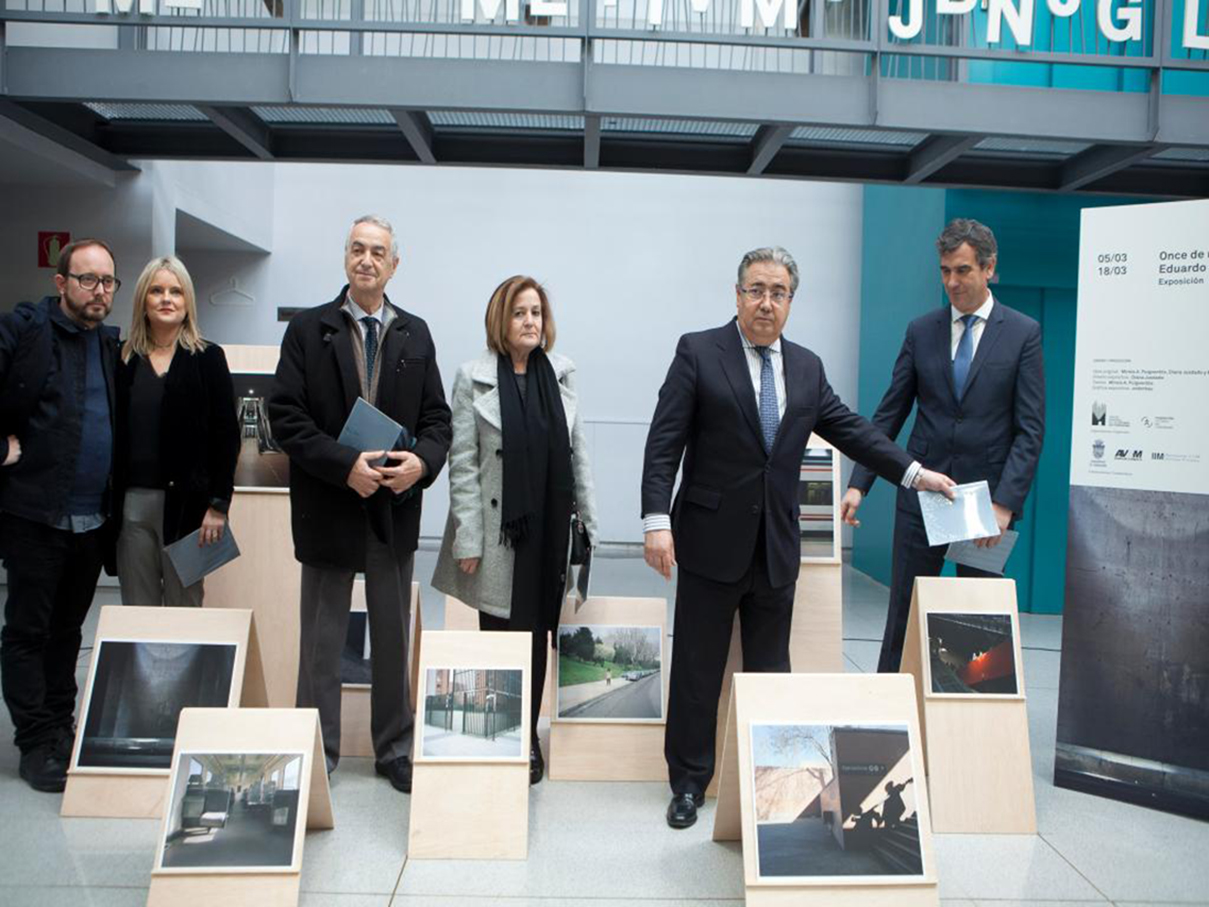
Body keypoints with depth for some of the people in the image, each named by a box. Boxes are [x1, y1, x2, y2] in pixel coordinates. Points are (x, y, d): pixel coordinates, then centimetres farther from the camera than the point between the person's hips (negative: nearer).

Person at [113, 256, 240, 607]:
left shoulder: (207, 358, 2)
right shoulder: (124, 360, 10)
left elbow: (226, 436, -2)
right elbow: (112, 434, 10)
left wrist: (218, 504, -8)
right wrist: (109, 504, 5)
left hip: (186, 502, -3)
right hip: (132, 501, 3)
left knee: (184, 606, 2)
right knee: (137, 609, 8)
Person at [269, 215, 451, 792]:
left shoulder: (415, 334, 8)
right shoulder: (308, 329, -1)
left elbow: (436, 416, 7)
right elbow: (286, 416, -8)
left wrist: (423, 461, -14)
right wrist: (345, 465, -19)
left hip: (395, 506, 3)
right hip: (329, 507, -2)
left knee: (393, 640, 13)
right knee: (321, 642, 9)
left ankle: (394, 750, 27)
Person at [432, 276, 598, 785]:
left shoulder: (560, 374, 7)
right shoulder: (474, 379, -3)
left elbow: (577, 452, 10)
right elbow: (462, 463, -5)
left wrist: (589, 519, 7)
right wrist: (467, 538, -10)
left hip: (550, 527, 3)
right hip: (500, 529, -3)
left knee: (537, 633, 9)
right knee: (499, 632, 3)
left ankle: (528, 737, 22)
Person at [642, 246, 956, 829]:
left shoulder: (806, 367, 10)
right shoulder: (697, 352, -5)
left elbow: (850, 428, 15)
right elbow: (664, 444, -10)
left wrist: (913, 472, 8)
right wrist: (657, 520, -18)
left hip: (776, 546, 4)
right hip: (711, 540, -4)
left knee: (770, 670, 13)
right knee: (697, 669, 6)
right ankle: (689, 782, 20)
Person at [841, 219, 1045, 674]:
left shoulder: (1023, 333, -1)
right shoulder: (921, 330, 5)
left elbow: (1030, 429, -6)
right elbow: (889, 415, 5)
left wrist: (1005, 502, -15)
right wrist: (859, 483, -4)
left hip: (987, 499, -2)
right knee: (905, 610, 7)